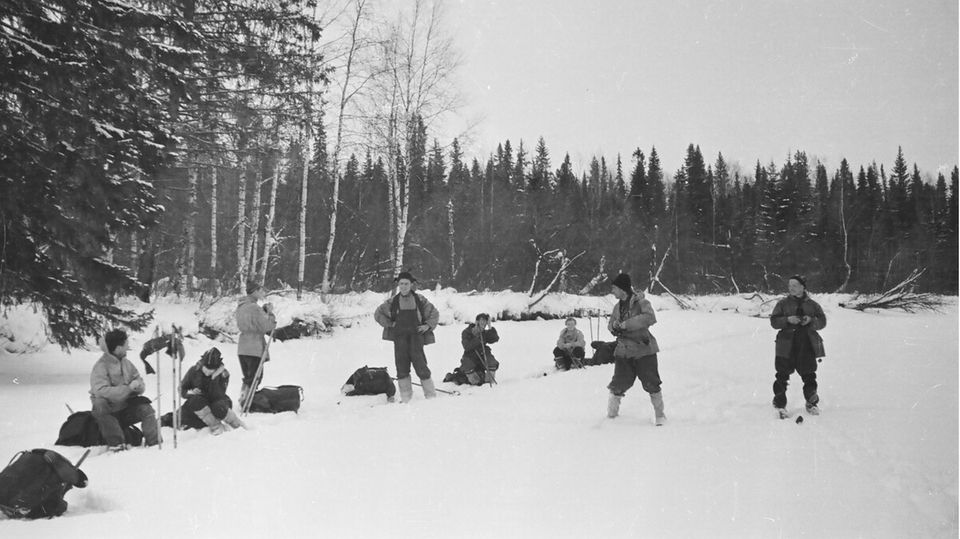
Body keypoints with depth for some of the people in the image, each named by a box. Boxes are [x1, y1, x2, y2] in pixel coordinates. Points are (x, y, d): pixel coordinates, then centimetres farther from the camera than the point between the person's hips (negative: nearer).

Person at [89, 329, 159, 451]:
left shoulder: (126, 363, 3)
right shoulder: (100, 366, -17)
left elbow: (140, 386, 6)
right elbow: (101, 391, -31)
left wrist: (138, 386, -20)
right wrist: (128, 388, -32)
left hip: (125, 409, 5)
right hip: (107, 413, -5)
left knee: (146, 409, -18)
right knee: (100, 404, -35)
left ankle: (154, 443, -13)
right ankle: (116, 444, -31)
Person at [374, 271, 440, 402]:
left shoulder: (420, 300, 7)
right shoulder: (392, 302, 9)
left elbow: (434, 313, 16)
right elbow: (378, 314, 18)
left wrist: (428, 325, 1)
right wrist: (389, 324, 8)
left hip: (416, 334, -2)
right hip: (400, 336, 2)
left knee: (418, 361, -12)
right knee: (402, 363, -4)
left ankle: (430, 394, -3)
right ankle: (405, 396, 2)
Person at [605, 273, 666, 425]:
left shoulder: (641, 302, -12)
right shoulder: (618, 306, 8)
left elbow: (650, 318, -29)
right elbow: (611, 324, 15)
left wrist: (626, 324, -28)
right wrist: (614, 326, -10)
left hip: (644, 350, -5)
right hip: (623, 351, 5)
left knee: (651, 384, -1)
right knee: (618, 385, 2)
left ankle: (659, 414, 16)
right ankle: (611, 413, 20)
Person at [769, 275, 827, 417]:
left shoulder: (812, 305, 10)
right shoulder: (783, 304, 7)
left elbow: (822, 322, 4)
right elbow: (774, 321, 0)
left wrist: (811, 321, -16)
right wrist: (788, 320, -18)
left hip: (807, 346, 1)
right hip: (786, 345, -1)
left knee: (809, 375, 5)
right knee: (782, 375, -4)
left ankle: (812, 403, 21)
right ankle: (780, 405, 4)